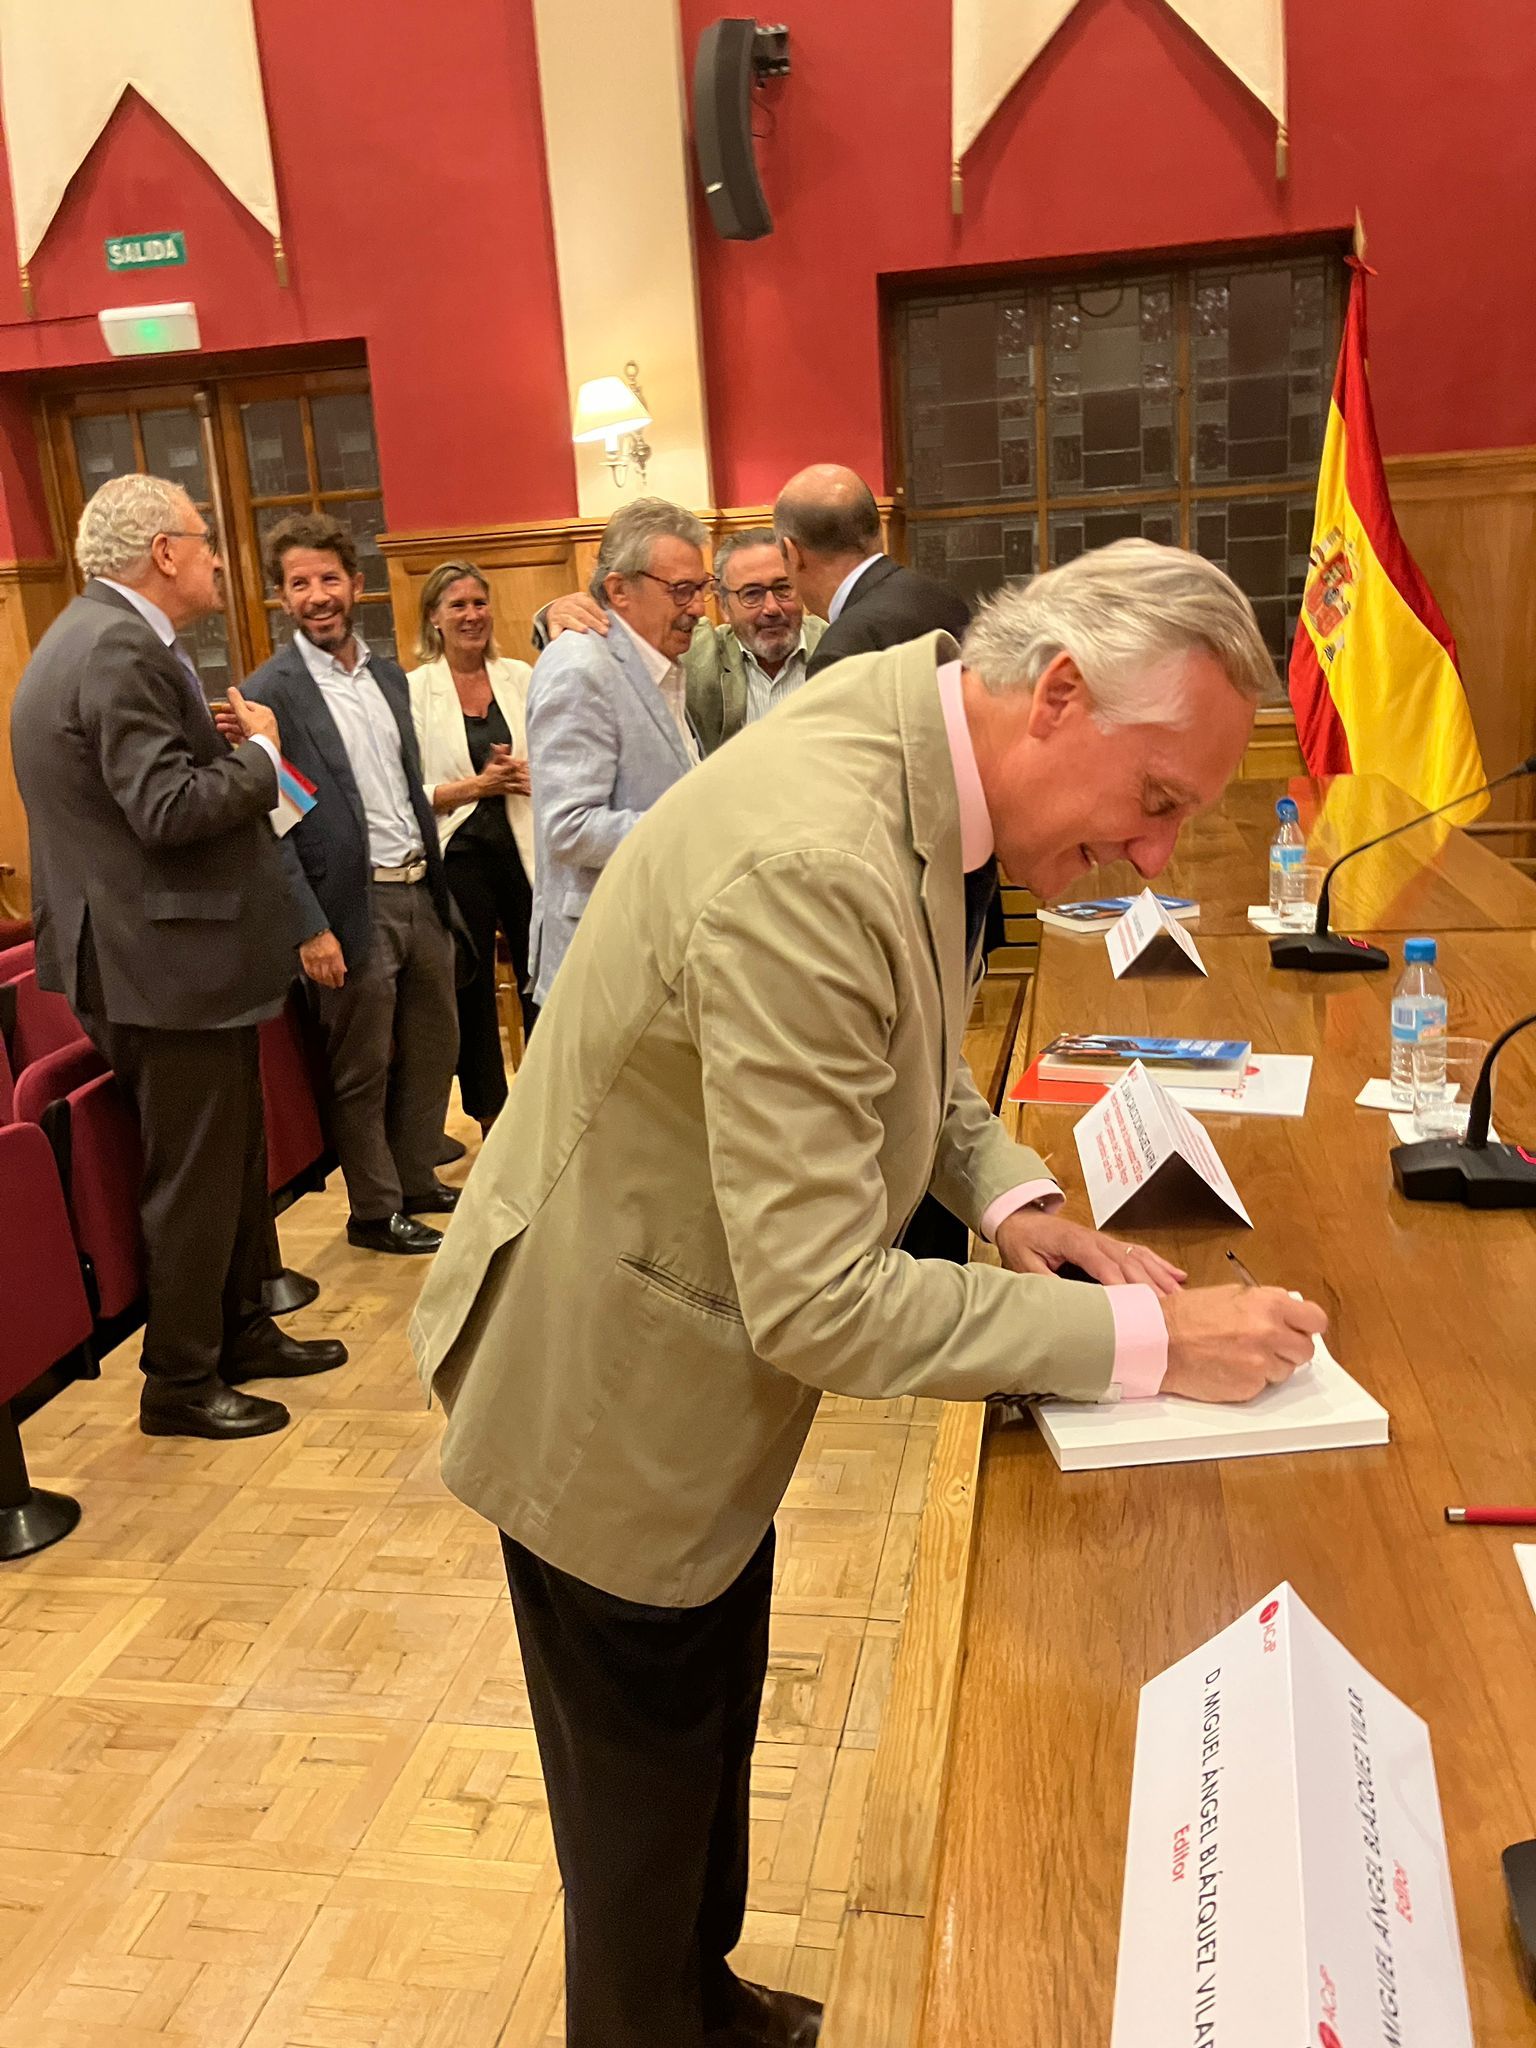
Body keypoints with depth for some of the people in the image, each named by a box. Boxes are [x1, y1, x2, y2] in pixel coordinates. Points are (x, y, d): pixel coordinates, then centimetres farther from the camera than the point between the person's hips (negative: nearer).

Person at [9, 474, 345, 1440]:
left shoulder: (112, 637, 14)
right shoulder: (118, 649, -19)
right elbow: (167, 808, -26)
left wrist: (233, 748, 5)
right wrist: (260, 752, -12)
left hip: (186, 954, 11)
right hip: (165, 965, -11)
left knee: (236, 1157, 20)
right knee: (194, 1177, 2)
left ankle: (242, 1330, 35)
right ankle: (180, 1381, 18)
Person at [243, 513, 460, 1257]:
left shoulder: (388, 675, 11)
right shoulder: (271, 692, -10)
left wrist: (438, 882, 15)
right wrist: (311, 928, -17)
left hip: (421, 892, 7)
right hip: (353, 905, -7)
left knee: (433, 1048, 17)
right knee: (362, 1071, 6)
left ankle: (417, 1180, 35)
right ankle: (374, 1211, 22)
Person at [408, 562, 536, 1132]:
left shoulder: (521, 678, 5)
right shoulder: (412, 690, -4)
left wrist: (527, 775, -13)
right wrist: (474, 786, -15)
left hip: (526, 848, 2)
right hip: (458, 855, -2)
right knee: (471, 988, 9)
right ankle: (490, 1116, 24)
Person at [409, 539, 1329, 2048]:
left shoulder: (904, 717, -7)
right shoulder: (812, 870, -36)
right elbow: (820, 1302, -33)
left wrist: (1004, 1191, -6)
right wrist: (1138, 1338, -26)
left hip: (705, 1364, 9)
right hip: (612, 1404, -9)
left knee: (713, 1735, 29)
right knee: (648, 1811, 16)